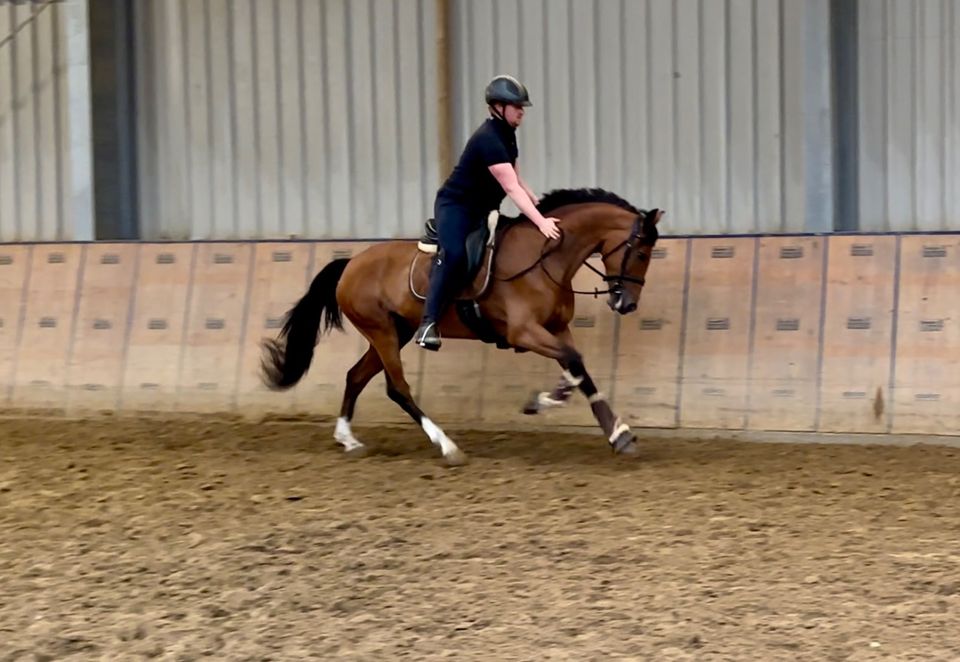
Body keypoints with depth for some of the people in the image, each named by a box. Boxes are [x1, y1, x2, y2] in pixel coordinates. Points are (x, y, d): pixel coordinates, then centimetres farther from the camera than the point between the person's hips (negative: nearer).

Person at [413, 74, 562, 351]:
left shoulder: (507, 134, 6)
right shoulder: (488, 139, -24)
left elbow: (517, 181, 16)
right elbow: (512, 189, -32)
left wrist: (540, 204, 2)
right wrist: (540, 222, -37)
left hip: (483, 211, 10)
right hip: (455, 206, -10)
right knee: (455, 253, -32)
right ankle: (428, 324, -35)